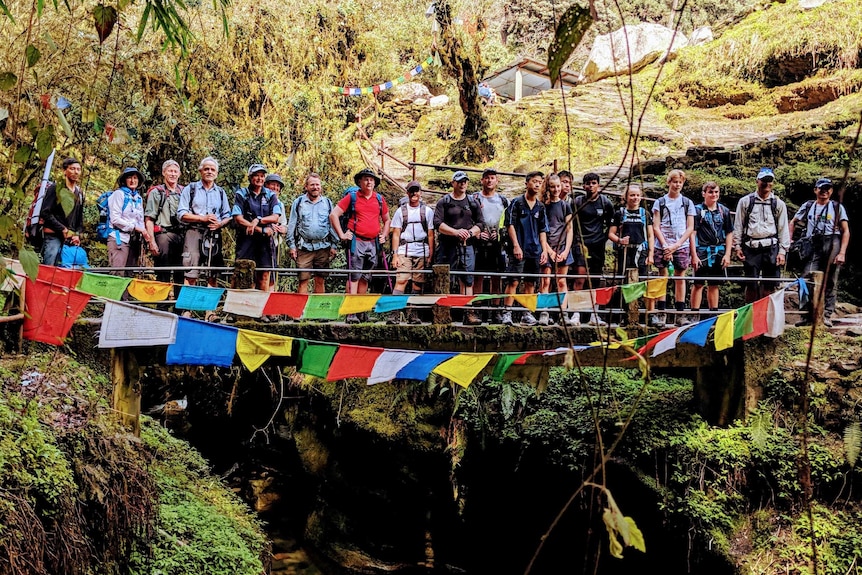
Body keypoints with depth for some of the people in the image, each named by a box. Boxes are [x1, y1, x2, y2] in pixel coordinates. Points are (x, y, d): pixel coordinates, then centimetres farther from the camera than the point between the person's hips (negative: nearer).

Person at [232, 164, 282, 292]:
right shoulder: (241, 194, 6)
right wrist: (262, 230, -9)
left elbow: (275, 218, 2)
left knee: (264, 276, -2)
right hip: (246, 238, -2)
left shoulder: (271, 195, 12)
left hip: (265, 239, 2)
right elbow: (238, 218, -4)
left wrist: (258, 220, -15)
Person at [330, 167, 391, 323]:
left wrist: (384, 235, 13)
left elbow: (386, 220, 27)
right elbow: (334, 215, -2)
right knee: (354, 277, -8)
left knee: (365, 278, 10)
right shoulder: (351, 197, 1)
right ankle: (351, 312, -11)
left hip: (373, 243, 5)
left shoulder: (380, 199, 13)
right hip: (356, 242, -5)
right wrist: (342, 235, -7)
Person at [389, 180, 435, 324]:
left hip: (422, 252, 1)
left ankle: (413, 315, 8)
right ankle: (394, 314, -17)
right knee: (401, 280, -13)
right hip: (404, 251, -1)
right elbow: (396, 234, 8)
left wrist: (431, 255, 4)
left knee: (418, 283, 1)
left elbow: (430, 235, 10)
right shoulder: (401, 211, 10)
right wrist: (395, 254, -1)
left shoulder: (427, 211, 11)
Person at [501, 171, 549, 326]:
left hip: (535, 251, 5)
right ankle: (507, 313, -6)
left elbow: (543, 230, 17)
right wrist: (516, 246, -12)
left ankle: (527, 313, 14)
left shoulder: (540, 207, 14)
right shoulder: (517, 202, 0)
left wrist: (544, 249, 8)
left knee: (530, 283, 8)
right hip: (519, 250, -5)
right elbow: (510, 225, -4)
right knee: (513, 281, -7)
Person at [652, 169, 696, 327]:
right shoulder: (660, 202, 7)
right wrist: (665, 246, -9)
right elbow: (656, 227, 2)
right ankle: (661, 314, -2)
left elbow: (690, 228, 5)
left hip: (681, 246, 1)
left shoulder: (687, 203, 10)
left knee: (680, 278, 2)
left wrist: (676, 245, -7)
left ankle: (680, 314, 4)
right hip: (663, 245, -1)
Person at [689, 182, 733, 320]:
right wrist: (694, 255, -11)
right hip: (702, 252, -3)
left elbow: (729, 234, 11)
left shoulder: (724, 211, 8)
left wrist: (727, 254, 3)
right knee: (698, 284, -2)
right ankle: (695, 314, 1)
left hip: (719, 253, 4)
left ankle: (714, 314, 17)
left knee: (714, 285, 11)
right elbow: (692, 233, -5)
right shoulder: (697, 210, -2)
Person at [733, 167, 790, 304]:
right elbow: (738, 226, 9)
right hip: (751, 247, -1)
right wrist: (737, 247, 3)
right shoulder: (745, 201, 7)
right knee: (751, 284, 0)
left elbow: (784, 229, 8)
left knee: (770, 285, -1)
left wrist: (782, 251, 1)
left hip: (771, 247, 1)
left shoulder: (779, 204, 9)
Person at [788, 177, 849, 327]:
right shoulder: (808, 206, 15)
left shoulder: (837, 207, 9)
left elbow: (846, 231, 4)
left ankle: (827, 315, 5)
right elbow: (793, 222, 22)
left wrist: (842, 253, -7)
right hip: (812, 246, 1)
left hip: (832, 245, -1)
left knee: (830, 282, 1)